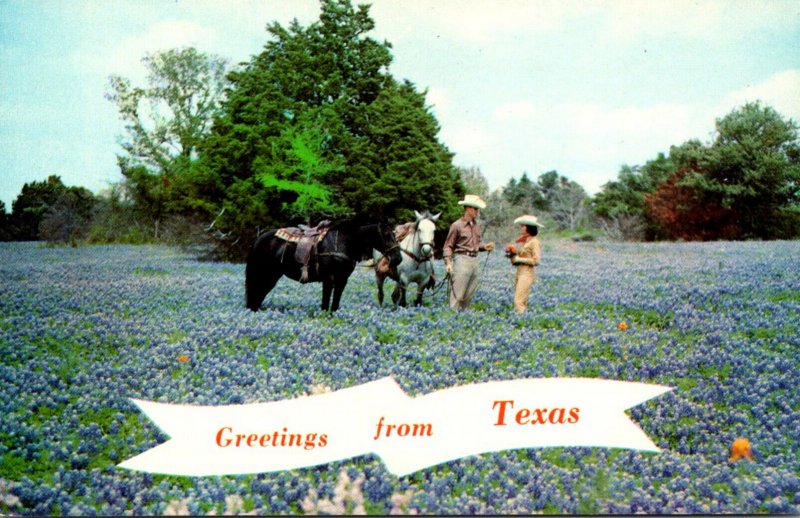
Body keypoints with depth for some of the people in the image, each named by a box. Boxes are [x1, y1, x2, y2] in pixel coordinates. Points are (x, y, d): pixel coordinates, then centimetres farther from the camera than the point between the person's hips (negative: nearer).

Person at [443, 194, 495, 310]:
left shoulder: (477, 225, 14)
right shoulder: (457, 225, -6)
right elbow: (448, 246, -6)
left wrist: (485, 247, 4)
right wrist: (448, 263, -18)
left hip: (475, 261, 7)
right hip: (462, 260, -7)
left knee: (469, 295, 9)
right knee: (457, 295, -8)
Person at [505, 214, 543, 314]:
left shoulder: (534, 241, -9)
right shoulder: (523, 241, 15)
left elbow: (536, 261, -15)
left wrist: (518, 259, -13)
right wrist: (512, 255, 1)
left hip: (527, 273, -9)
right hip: (519, 272, 9)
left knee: (518, 301, -15)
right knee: (522, 302, 8)